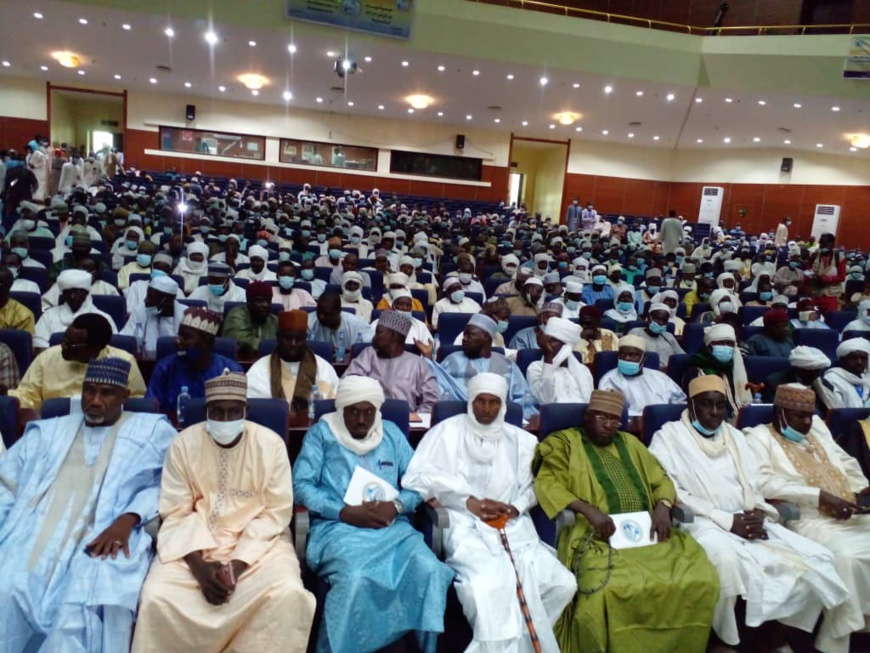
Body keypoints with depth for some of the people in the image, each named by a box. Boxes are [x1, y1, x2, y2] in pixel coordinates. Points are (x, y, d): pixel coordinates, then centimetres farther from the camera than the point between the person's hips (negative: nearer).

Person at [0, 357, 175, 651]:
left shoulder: (153, 430, 14)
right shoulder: (47, 431, 26)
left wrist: (128, 519, -14)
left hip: (105, 542, -3)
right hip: (31, 539, 4)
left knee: (79, 622, -29)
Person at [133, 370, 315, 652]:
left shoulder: (271, 444, -6)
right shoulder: (183, 444, -3)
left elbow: (276, 512, -6)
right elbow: (176, 513, -4)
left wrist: (238, 563, -17)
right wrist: (198, 565, -18)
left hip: (258, 542, -1)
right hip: (194, 544, 1)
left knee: (289, 596, -27)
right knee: (156, 598, -24)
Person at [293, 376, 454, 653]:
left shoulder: (392, 433, 18)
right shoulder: (321, 433, 9)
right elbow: (301, 484, -1)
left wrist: (396, 505, -9)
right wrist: (346, 512, -12)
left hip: (393, 526, 3)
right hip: (339, 526, -3)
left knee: (430, 570, -24)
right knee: (354, 578, -34)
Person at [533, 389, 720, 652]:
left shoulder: (629, 442, 25)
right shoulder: (564, 442, 8)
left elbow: (660, 479, 22)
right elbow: (547, 483, -6)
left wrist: (663, 506, -1)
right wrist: (588, 510, -19)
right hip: (599, 534, -5)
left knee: (700, 579, -16)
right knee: (612, 589, -33)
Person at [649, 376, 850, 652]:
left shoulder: (734, 436, 18)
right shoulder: (669, 437, -2)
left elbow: (752, 486, 15)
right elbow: (671, 494, -12)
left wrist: (757, 515, -8)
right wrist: (727, 521, -16)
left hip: (748, 522, 6)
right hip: (701, 525, -6)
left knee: (817, 558, -10)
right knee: (731, 562, -36)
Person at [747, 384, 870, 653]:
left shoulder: (818, 430, 24)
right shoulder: (760, 436, 1)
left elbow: (847, 464, 27)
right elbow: (763, 483, -13)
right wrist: (820, 495, -16)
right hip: (809, 519, -7)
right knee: (846, 556, -31)